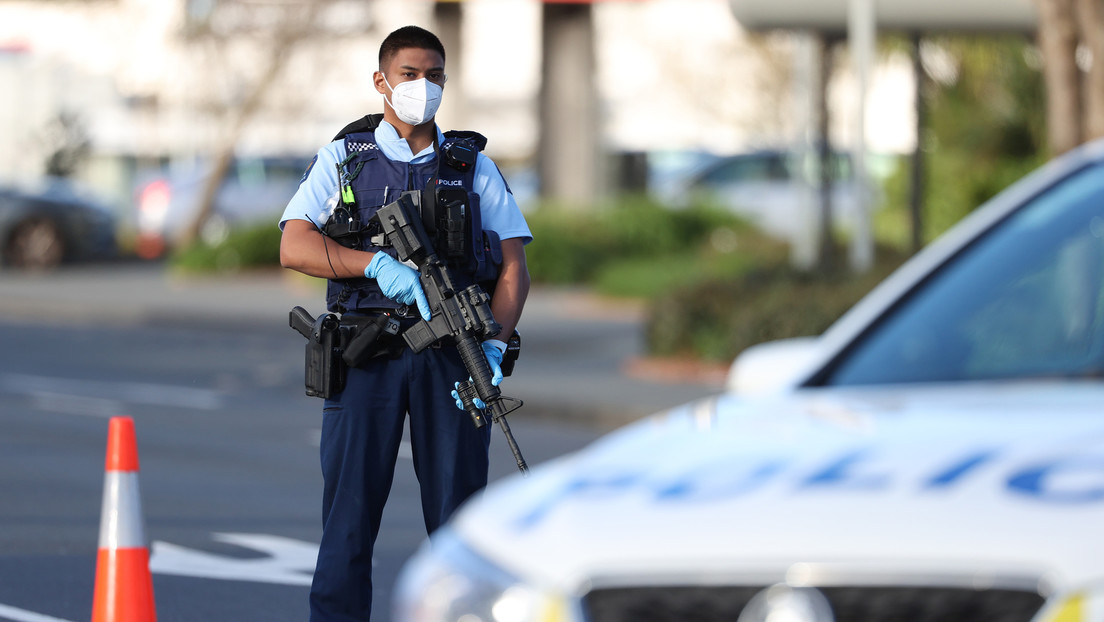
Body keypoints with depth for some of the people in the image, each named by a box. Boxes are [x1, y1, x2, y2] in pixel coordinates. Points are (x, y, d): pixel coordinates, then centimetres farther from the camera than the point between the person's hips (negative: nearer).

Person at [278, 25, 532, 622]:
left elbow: (513, 265, 6)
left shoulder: (474, 165, 13)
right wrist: (378, 263, -16)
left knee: (458, 509, 0)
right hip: (364, 356, -1)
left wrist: (494, 345, -10)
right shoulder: (342, 159, 10)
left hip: (451, 354, 1)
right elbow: (294, 247, -2)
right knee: (349, 510, -3)